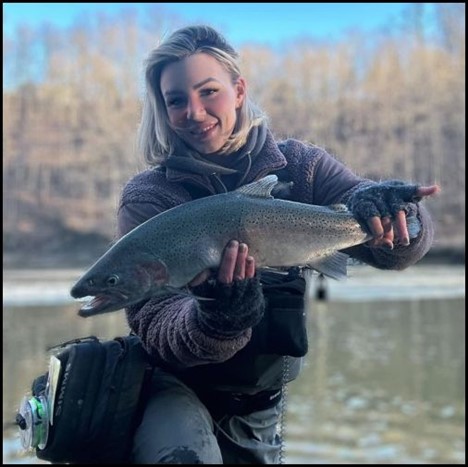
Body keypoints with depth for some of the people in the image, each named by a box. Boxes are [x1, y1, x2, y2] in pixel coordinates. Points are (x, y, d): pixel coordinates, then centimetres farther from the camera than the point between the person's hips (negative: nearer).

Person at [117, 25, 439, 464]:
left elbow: (398, 248, -17)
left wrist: (386, 207, -40)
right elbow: (155, 324, -22)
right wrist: (217, 319, -43)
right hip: (173, 390, -3)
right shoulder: (148, 196, -13)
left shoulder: (298, 167, -6)